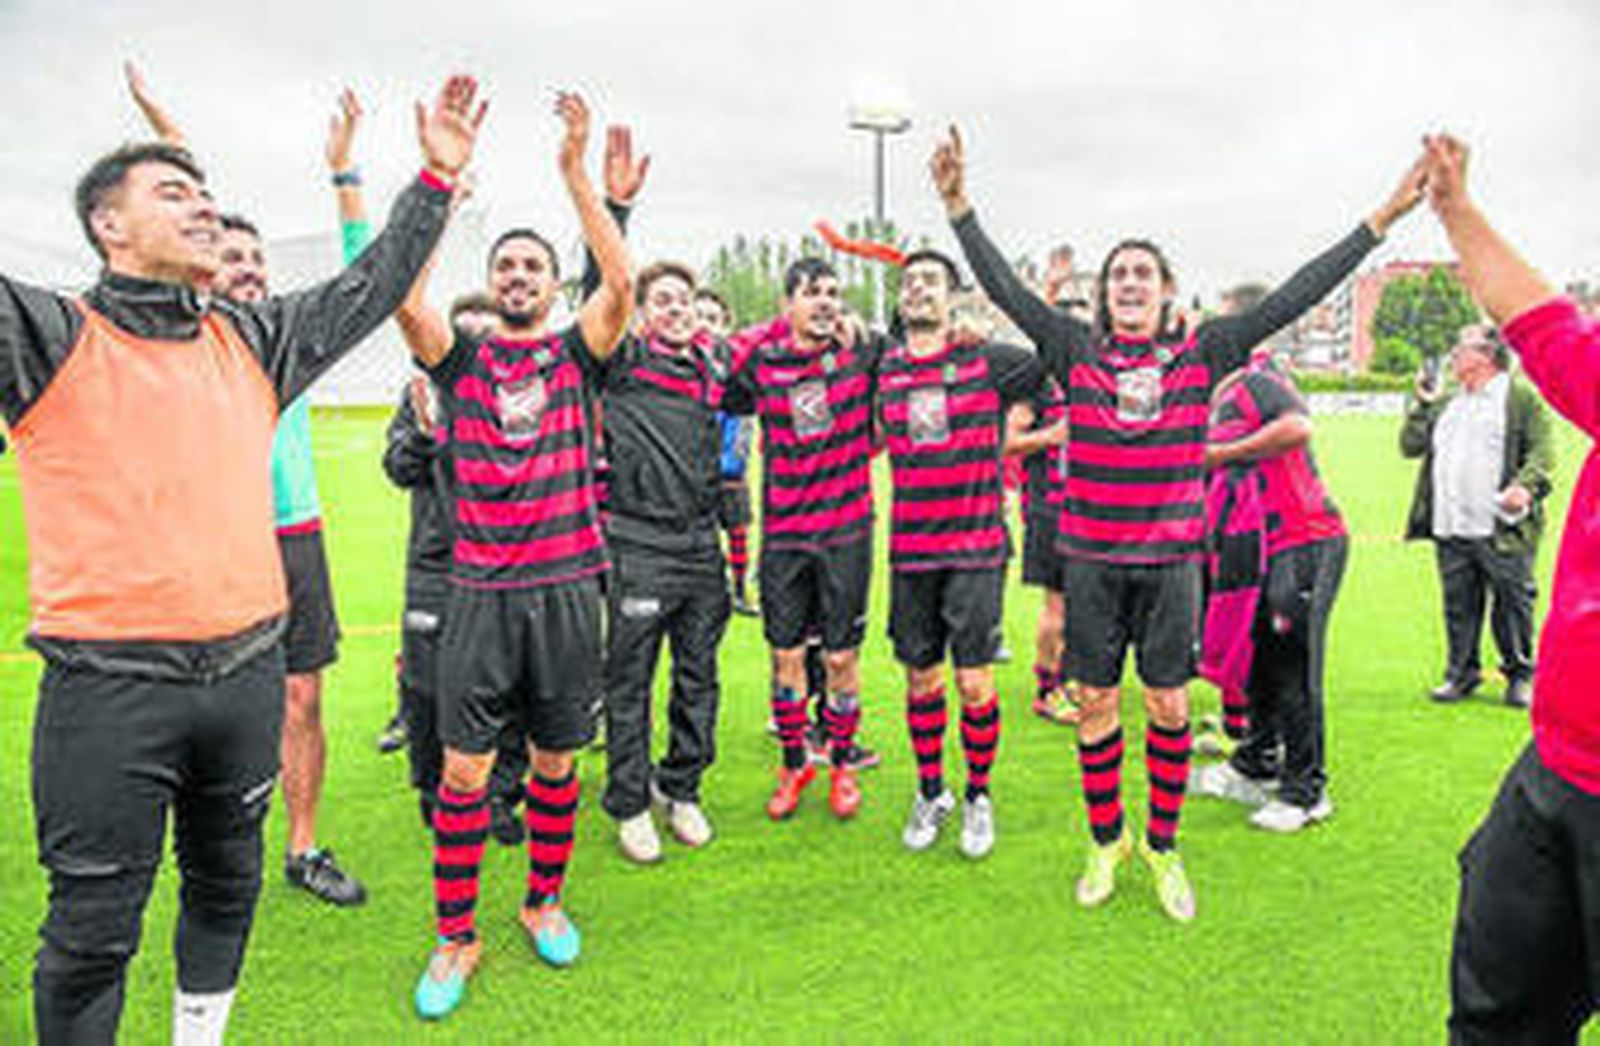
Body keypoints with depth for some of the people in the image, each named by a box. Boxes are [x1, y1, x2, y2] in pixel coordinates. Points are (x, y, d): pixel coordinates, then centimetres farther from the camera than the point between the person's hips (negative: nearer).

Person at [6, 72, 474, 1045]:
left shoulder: (252, 340, 10)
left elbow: (370, 287, 16)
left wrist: (437, 176, 14)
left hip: (247, 667, 5)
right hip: (108, 684, -5)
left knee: (227, 884, 21)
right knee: (93, 929, 7)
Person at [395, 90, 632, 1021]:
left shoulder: (577, 353, 6)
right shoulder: (461, 358, 7)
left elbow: (622, 282, -10)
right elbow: (403, 292, -9)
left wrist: (577, 170, -14)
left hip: (567, 584, 0)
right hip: (481, 588, 0)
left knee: (557, 758, 11)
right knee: (466, 767, 1)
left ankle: (546, 901, 31)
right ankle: (457, 938, 15)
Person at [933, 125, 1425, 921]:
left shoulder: (1200, 353, 3)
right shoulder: (1078, 352, 3)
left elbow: (1291, 300, 2)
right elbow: (1005, 290, -2)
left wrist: (1382, 219, 1)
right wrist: (959, 206, -9)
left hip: (1172, 560, 0)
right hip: (1091, 560, 0)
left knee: (1169, 705, 6)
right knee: (1096, 703, 8)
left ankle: (1164, 847, 24)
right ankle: (1107, 842, 26)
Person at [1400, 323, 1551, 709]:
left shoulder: (1522, 398, 1)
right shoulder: (1445, 405, 19)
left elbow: (1541, 450, -6)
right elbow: (1410, 446, 15)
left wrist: (1526, 485, -22)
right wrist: (1423, 404, 8)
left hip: (1502, 531, -5)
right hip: (1450, 531, 5)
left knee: (1512, 602, 3)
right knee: (1458, 605, 10)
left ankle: (1520, 676, 18)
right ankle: (1461, 673, 21)